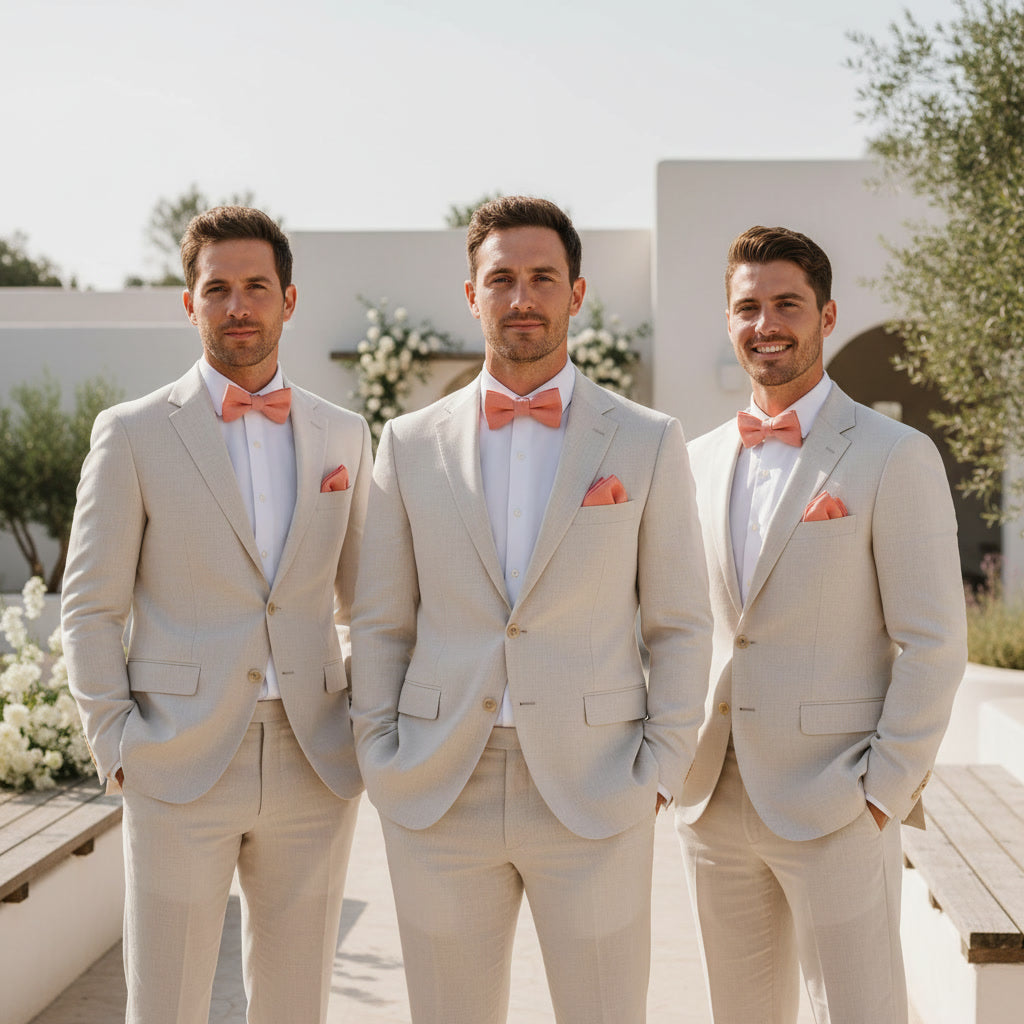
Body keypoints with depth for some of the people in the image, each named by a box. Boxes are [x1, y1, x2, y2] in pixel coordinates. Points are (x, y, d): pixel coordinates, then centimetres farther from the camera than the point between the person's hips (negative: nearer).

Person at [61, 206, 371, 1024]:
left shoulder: (345, 435, 9)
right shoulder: (133, 434, -1)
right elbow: (90, 607, 0)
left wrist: (369, 728, 7)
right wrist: (116, 744, -6)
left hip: (314, 767, 3)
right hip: (181, 771, -3)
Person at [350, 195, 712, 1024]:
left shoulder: (647, 443, 2)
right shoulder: (410, 444, 7)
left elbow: (680, 624, 4)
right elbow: (381, 623, 10)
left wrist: (661, 772, -3)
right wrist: (380, 763, 1)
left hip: (593, 799, -1)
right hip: (439, 798, 2)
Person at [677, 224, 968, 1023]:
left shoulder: (895, 456, -6)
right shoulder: (701, 459, 11)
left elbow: (933, 643, -9)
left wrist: (885, 791, -12)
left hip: (836, 807, -5)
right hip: (714, 803, 5)